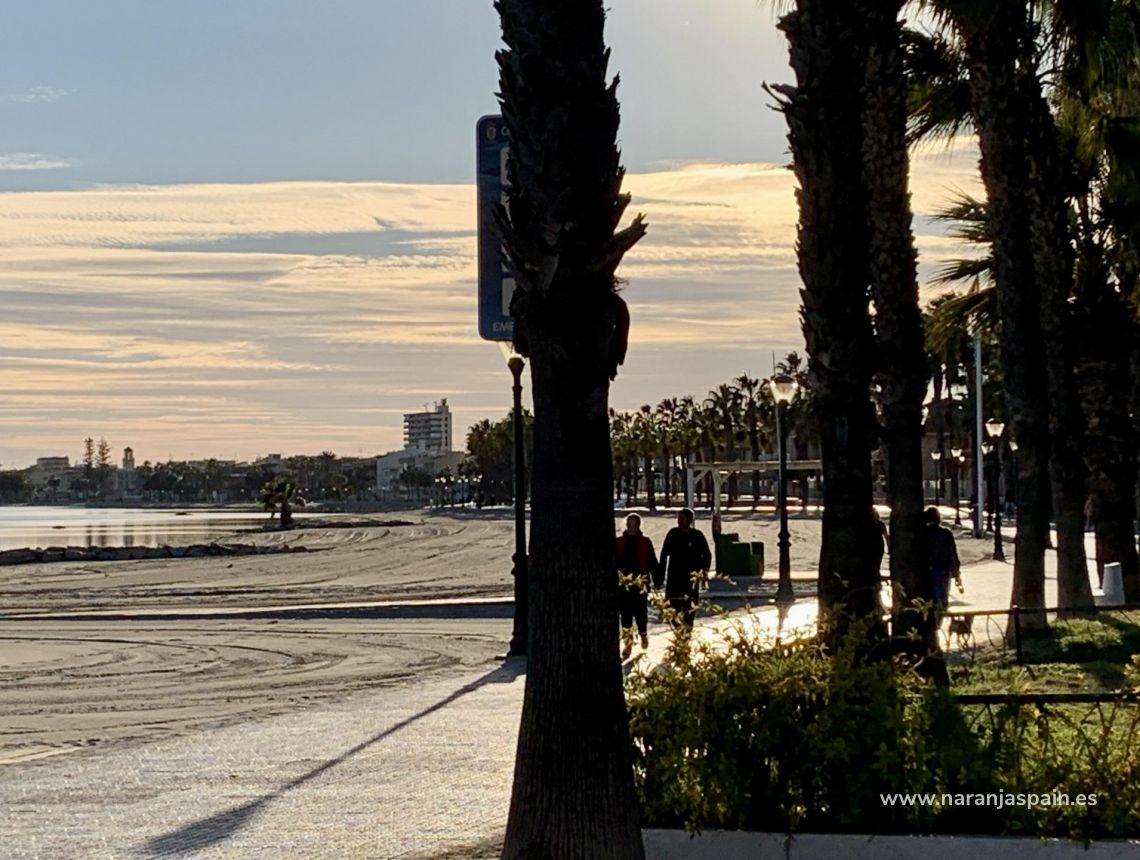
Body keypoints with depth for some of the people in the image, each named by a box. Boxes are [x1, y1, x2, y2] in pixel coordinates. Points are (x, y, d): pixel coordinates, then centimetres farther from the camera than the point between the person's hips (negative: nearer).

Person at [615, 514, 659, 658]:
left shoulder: (645, 542, 0)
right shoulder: (619, 542, 3)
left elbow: (652, 562, 1)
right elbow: (615, 562, 6)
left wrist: (657, 579, -2)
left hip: (641, 583, -1)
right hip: (624, 584, 1)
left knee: (641, 611, 1)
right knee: (626, 614, 2)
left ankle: (643, 633, 29)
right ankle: (627, 643, 9)